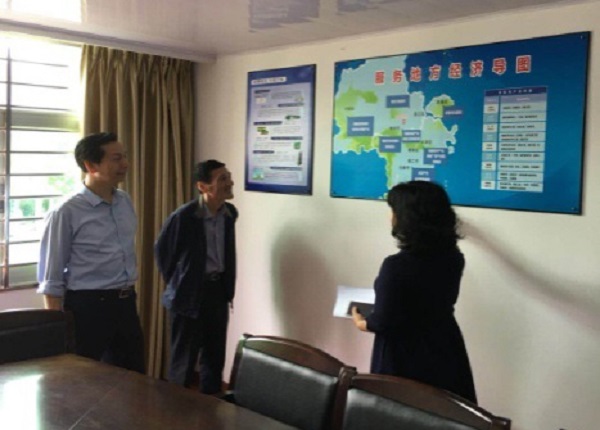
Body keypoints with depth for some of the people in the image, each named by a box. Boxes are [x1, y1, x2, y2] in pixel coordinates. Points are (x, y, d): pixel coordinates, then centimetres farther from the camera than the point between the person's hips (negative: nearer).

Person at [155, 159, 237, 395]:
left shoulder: (230, 213, 0)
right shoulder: (183, 216, -19)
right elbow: (161, 250, -4)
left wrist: (228, 288, 14)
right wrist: (175, 282, 3)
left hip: (218, 291, 6)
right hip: (190, 293, -6)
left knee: (215, 355, 15)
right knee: (184, 358, 7)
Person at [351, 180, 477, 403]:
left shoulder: (396, 266, -25)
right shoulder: (453, 258, -4)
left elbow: (383, 322, -20)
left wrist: (360, 322, 3)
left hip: (404, 362, -6)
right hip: (444, 354, 6)